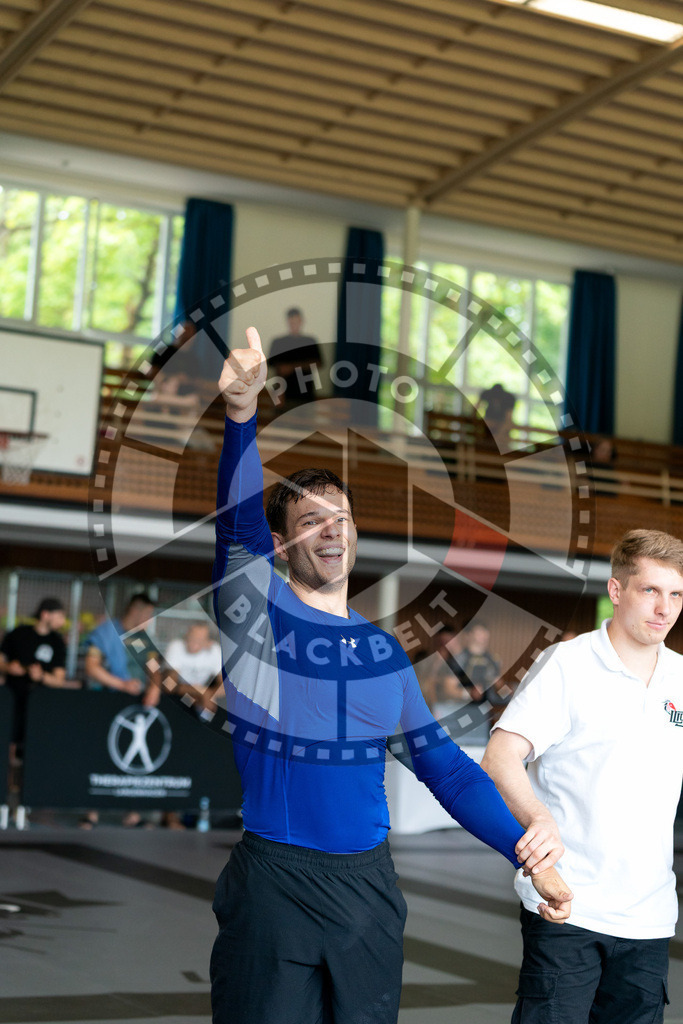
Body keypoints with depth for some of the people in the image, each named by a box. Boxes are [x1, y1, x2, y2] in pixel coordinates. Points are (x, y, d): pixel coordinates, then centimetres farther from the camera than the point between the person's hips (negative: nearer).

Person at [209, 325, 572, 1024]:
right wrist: (241, 414, -39)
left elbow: (446, 767, 11)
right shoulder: (257, 611, -2)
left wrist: (528, 854, -1)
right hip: (272, 884, -4)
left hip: (369, 883, 5)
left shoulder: (383, 649, 12)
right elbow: (236, 521, -21)